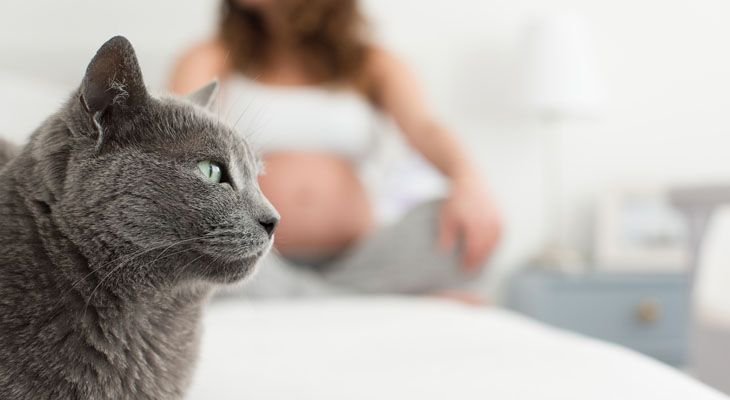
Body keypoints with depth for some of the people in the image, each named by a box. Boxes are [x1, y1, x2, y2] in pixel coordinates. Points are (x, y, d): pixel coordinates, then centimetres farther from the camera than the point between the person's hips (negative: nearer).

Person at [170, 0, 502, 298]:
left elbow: (424, 128, -6)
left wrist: (468, 181, -29)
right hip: (255, 269, 1)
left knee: (470, 226, -23)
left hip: (355, 266, 0)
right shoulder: (211, 61, 10)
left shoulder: (373, 65, 12)